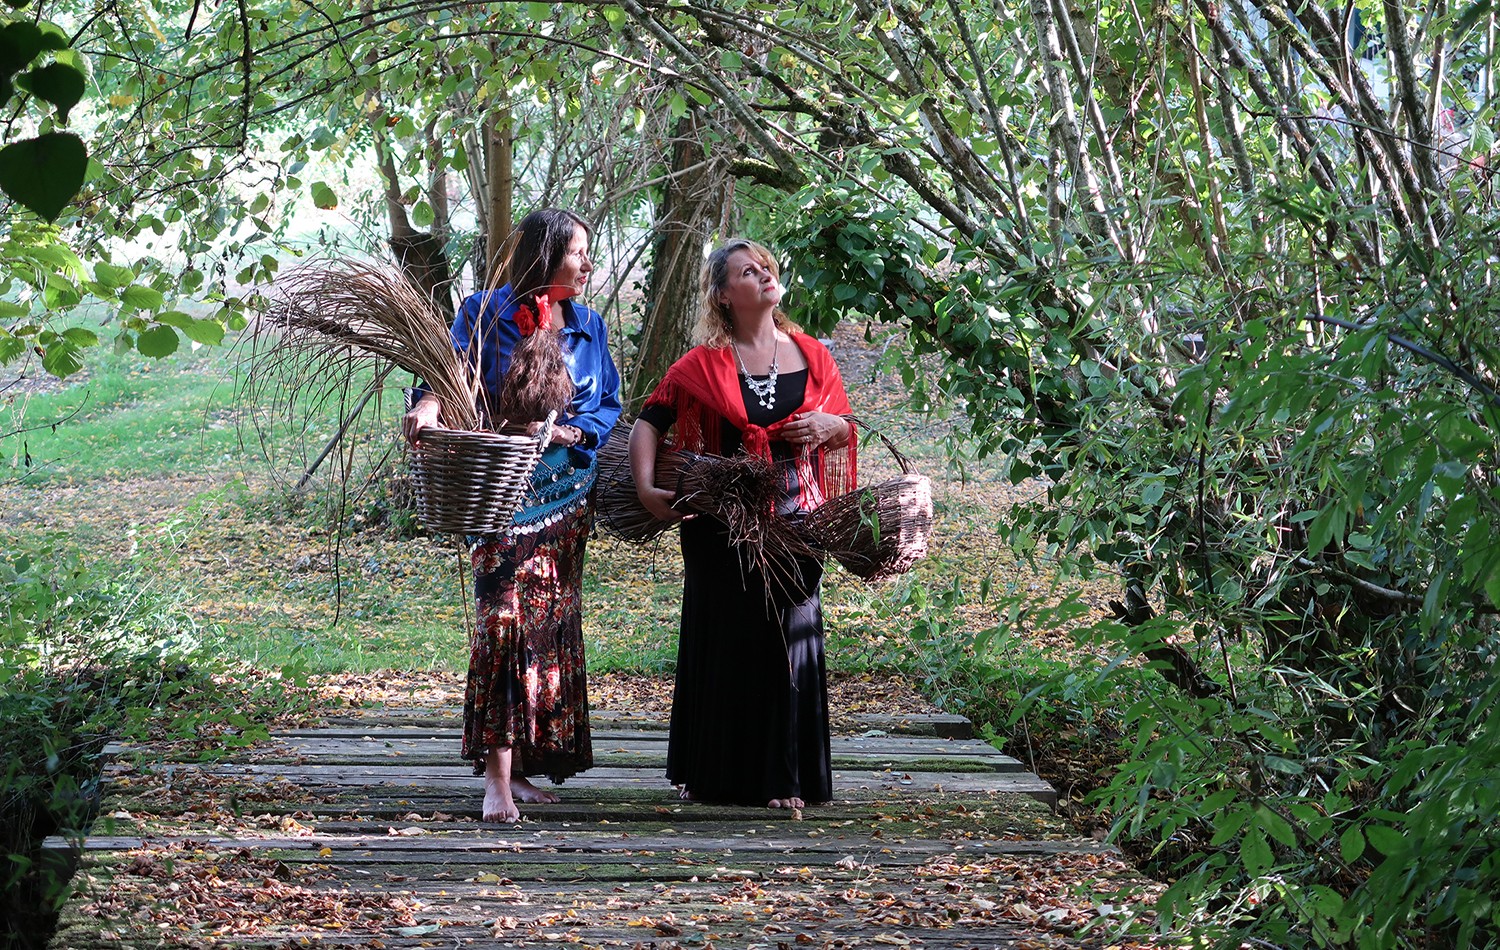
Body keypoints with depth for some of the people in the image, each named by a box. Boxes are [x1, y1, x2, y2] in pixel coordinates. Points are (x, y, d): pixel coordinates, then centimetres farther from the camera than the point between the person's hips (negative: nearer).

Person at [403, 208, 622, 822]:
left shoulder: (586, 325, 10)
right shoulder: (484, 314, -3)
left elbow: (609, 403, 9)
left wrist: (571, 430, -11)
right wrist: (430, 406, -32)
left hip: (565, 495, 5)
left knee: (550, 626, 8)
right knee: (504, 620, -15)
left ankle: (526, 763, 18)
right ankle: (497, 778, -16)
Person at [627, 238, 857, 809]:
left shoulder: (810, 355, 7)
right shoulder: (703, 365, -2)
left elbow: (844, 429, 16)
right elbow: (648, 423, -1)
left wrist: (828, 426, -7)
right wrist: (646, 489, -13)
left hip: (794, 520, 2)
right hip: (723, 523, -2)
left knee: (788, 643, 2)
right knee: (721, 642, 6)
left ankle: (783, 777, 11)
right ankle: (713, 774, 20)